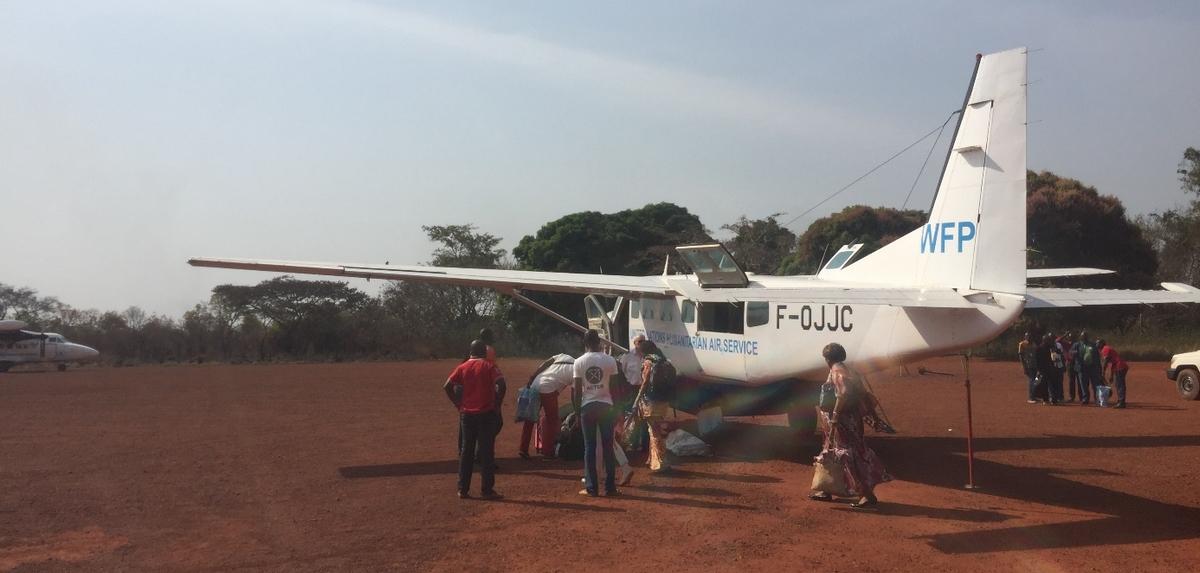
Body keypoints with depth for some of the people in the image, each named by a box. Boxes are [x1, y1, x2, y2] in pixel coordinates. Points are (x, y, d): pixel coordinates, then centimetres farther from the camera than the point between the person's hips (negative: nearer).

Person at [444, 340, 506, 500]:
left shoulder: (462, 367, 6)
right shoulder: (489, 367, -2)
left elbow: (447, 386, -3)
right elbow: (500, 384, -18)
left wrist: (458, 404, 4)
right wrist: (497, 405, -7)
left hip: (466, 414, 3)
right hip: (486, 414, -3)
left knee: (466, 452, 11)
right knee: (486, 452, 2)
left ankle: (463, 489, 13)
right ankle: (487, 490, 4)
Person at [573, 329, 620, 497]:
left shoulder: (579, 362, -3)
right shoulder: (610, 360, -3)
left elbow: (577, 390, -3)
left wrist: (577, 410, 7)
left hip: (587, 406, 0)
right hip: (605, 405, 0)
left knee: (589, 447, 6)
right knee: (608, 447, 7)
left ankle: (591, 487, 5)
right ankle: (610, 487, 9)